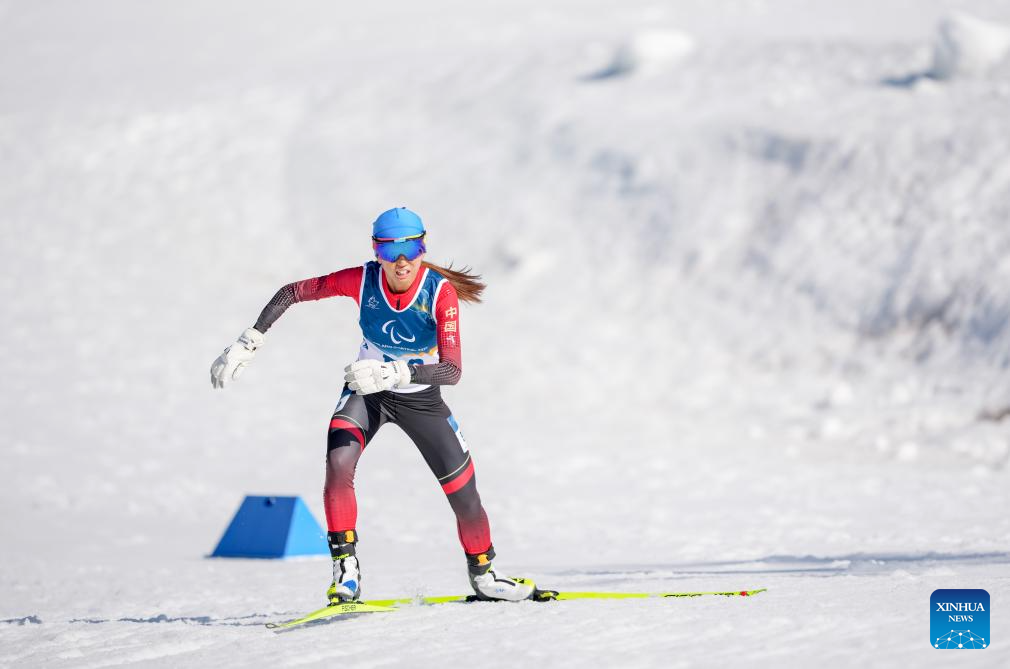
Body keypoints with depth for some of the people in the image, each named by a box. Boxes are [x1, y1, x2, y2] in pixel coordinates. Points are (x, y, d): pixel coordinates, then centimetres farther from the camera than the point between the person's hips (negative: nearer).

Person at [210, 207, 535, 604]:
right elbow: (291, 293, -10)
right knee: (338, 463, -28)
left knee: (465, 496, 1)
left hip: (421, 399, 0)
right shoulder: (362, 280, -22)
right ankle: (346, 572, -19)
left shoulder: (441, 292, -27)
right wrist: (248, 343, -16)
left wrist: (394, 373, -48)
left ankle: (482, 574, 29)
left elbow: (453, 370, -34)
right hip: (366, 392, 1)